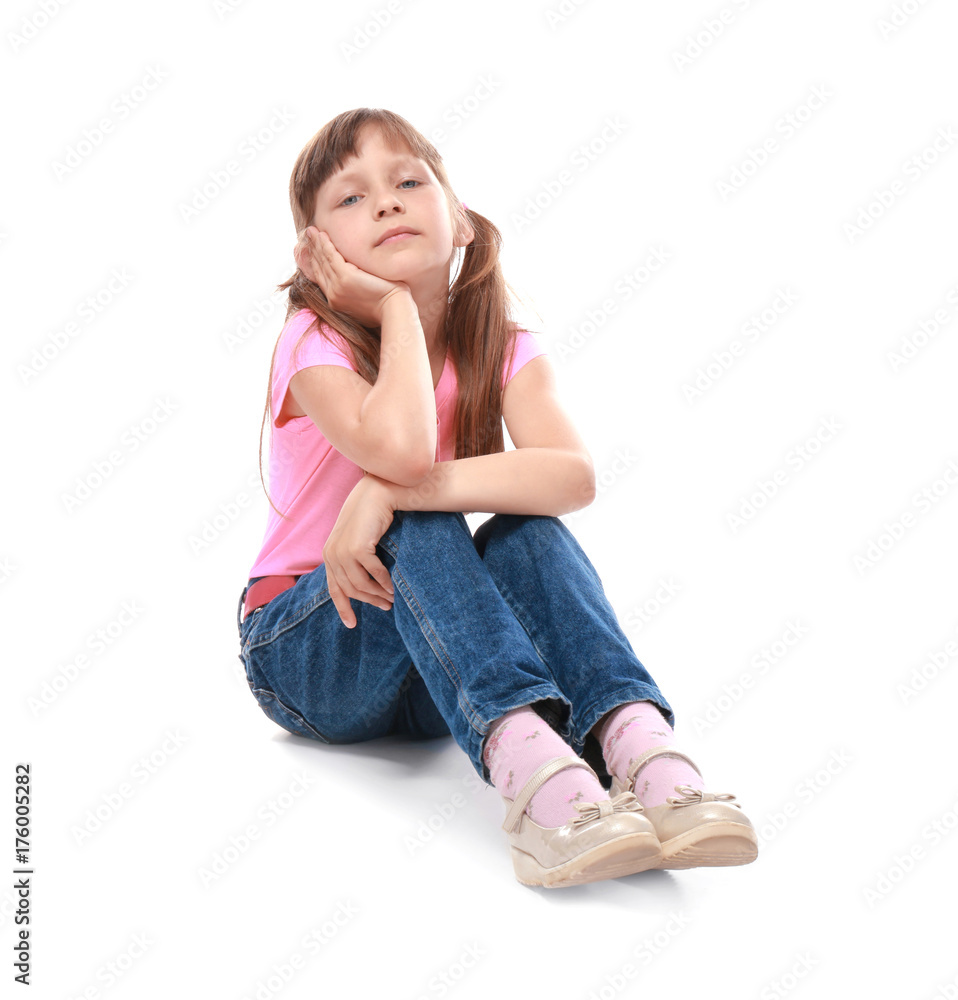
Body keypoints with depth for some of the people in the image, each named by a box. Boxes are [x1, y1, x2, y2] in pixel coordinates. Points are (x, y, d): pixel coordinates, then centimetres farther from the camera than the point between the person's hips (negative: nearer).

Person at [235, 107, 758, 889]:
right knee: (418, 526, -32)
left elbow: (575, 475, -27)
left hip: (438, 677, 3)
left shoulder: (505, 348, -5)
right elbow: (399, 449, -38)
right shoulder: (315, 341, -14)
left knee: (528, 528, -26)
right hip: (305, 648, -2)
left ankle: (642, 748, -44)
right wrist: (395, 304, -22)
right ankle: (529, 766, -51)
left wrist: (396, 489, -37)